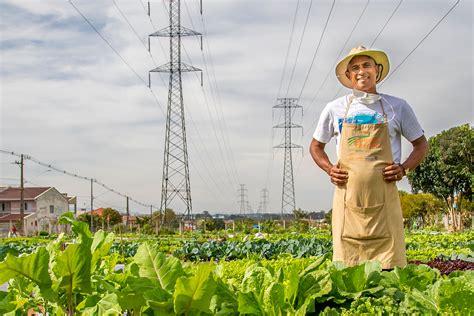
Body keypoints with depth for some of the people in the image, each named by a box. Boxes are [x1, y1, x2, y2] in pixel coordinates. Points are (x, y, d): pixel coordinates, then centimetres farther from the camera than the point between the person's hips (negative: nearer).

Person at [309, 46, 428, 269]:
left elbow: (421, 144, 17)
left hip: (384, 198, 0)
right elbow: (316, 146, 20)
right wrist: (329, 169, 1)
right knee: (347, 267, -1)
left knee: (389, 267, -5)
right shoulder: (335, 109, 9)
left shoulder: (397, 107, 8)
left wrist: (404, 168, -1)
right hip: (348, 197, 1)